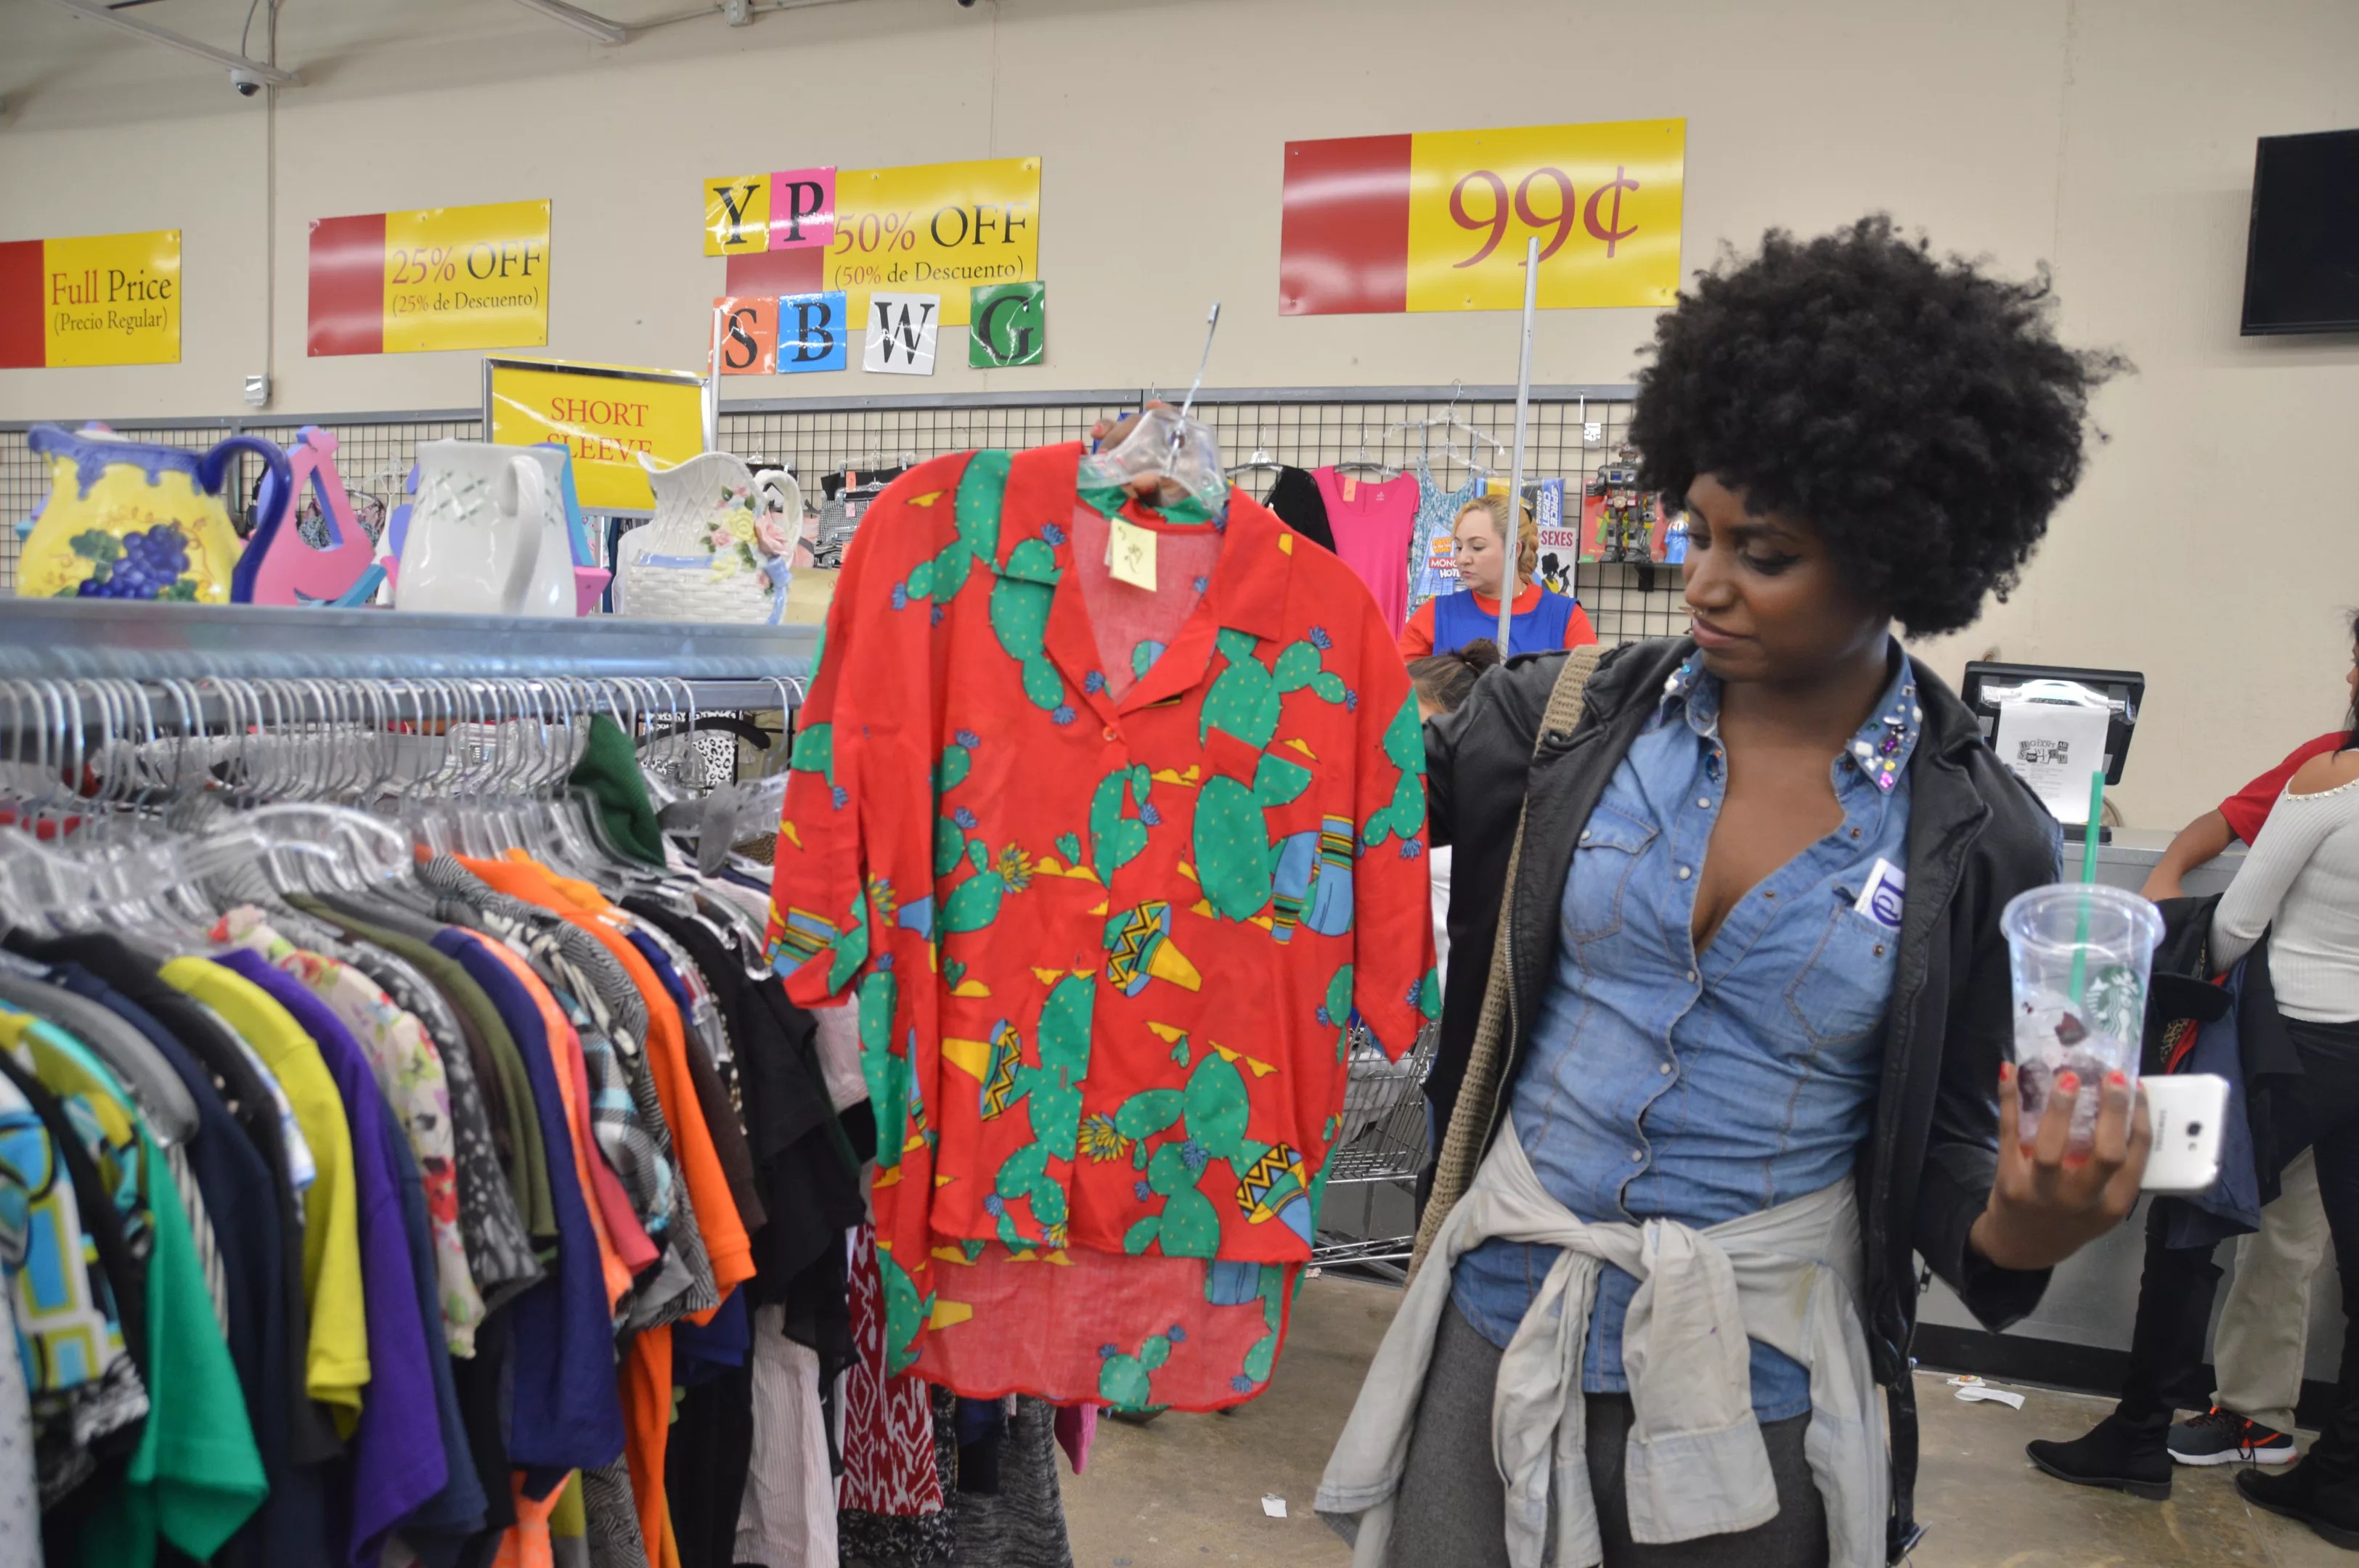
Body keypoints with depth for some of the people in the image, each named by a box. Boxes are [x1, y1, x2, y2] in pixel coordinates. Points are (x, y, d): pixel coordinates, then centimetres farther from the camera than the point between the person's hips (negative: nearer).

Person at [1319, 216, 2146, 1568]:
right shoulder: (1571, 717, -6)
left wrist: (2024, 1229, -22)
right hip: (1504, 1319, 1)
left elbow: (1949, 1150, -1)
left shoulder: (1981, 840, -8)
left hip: (1759, 1378, -1)